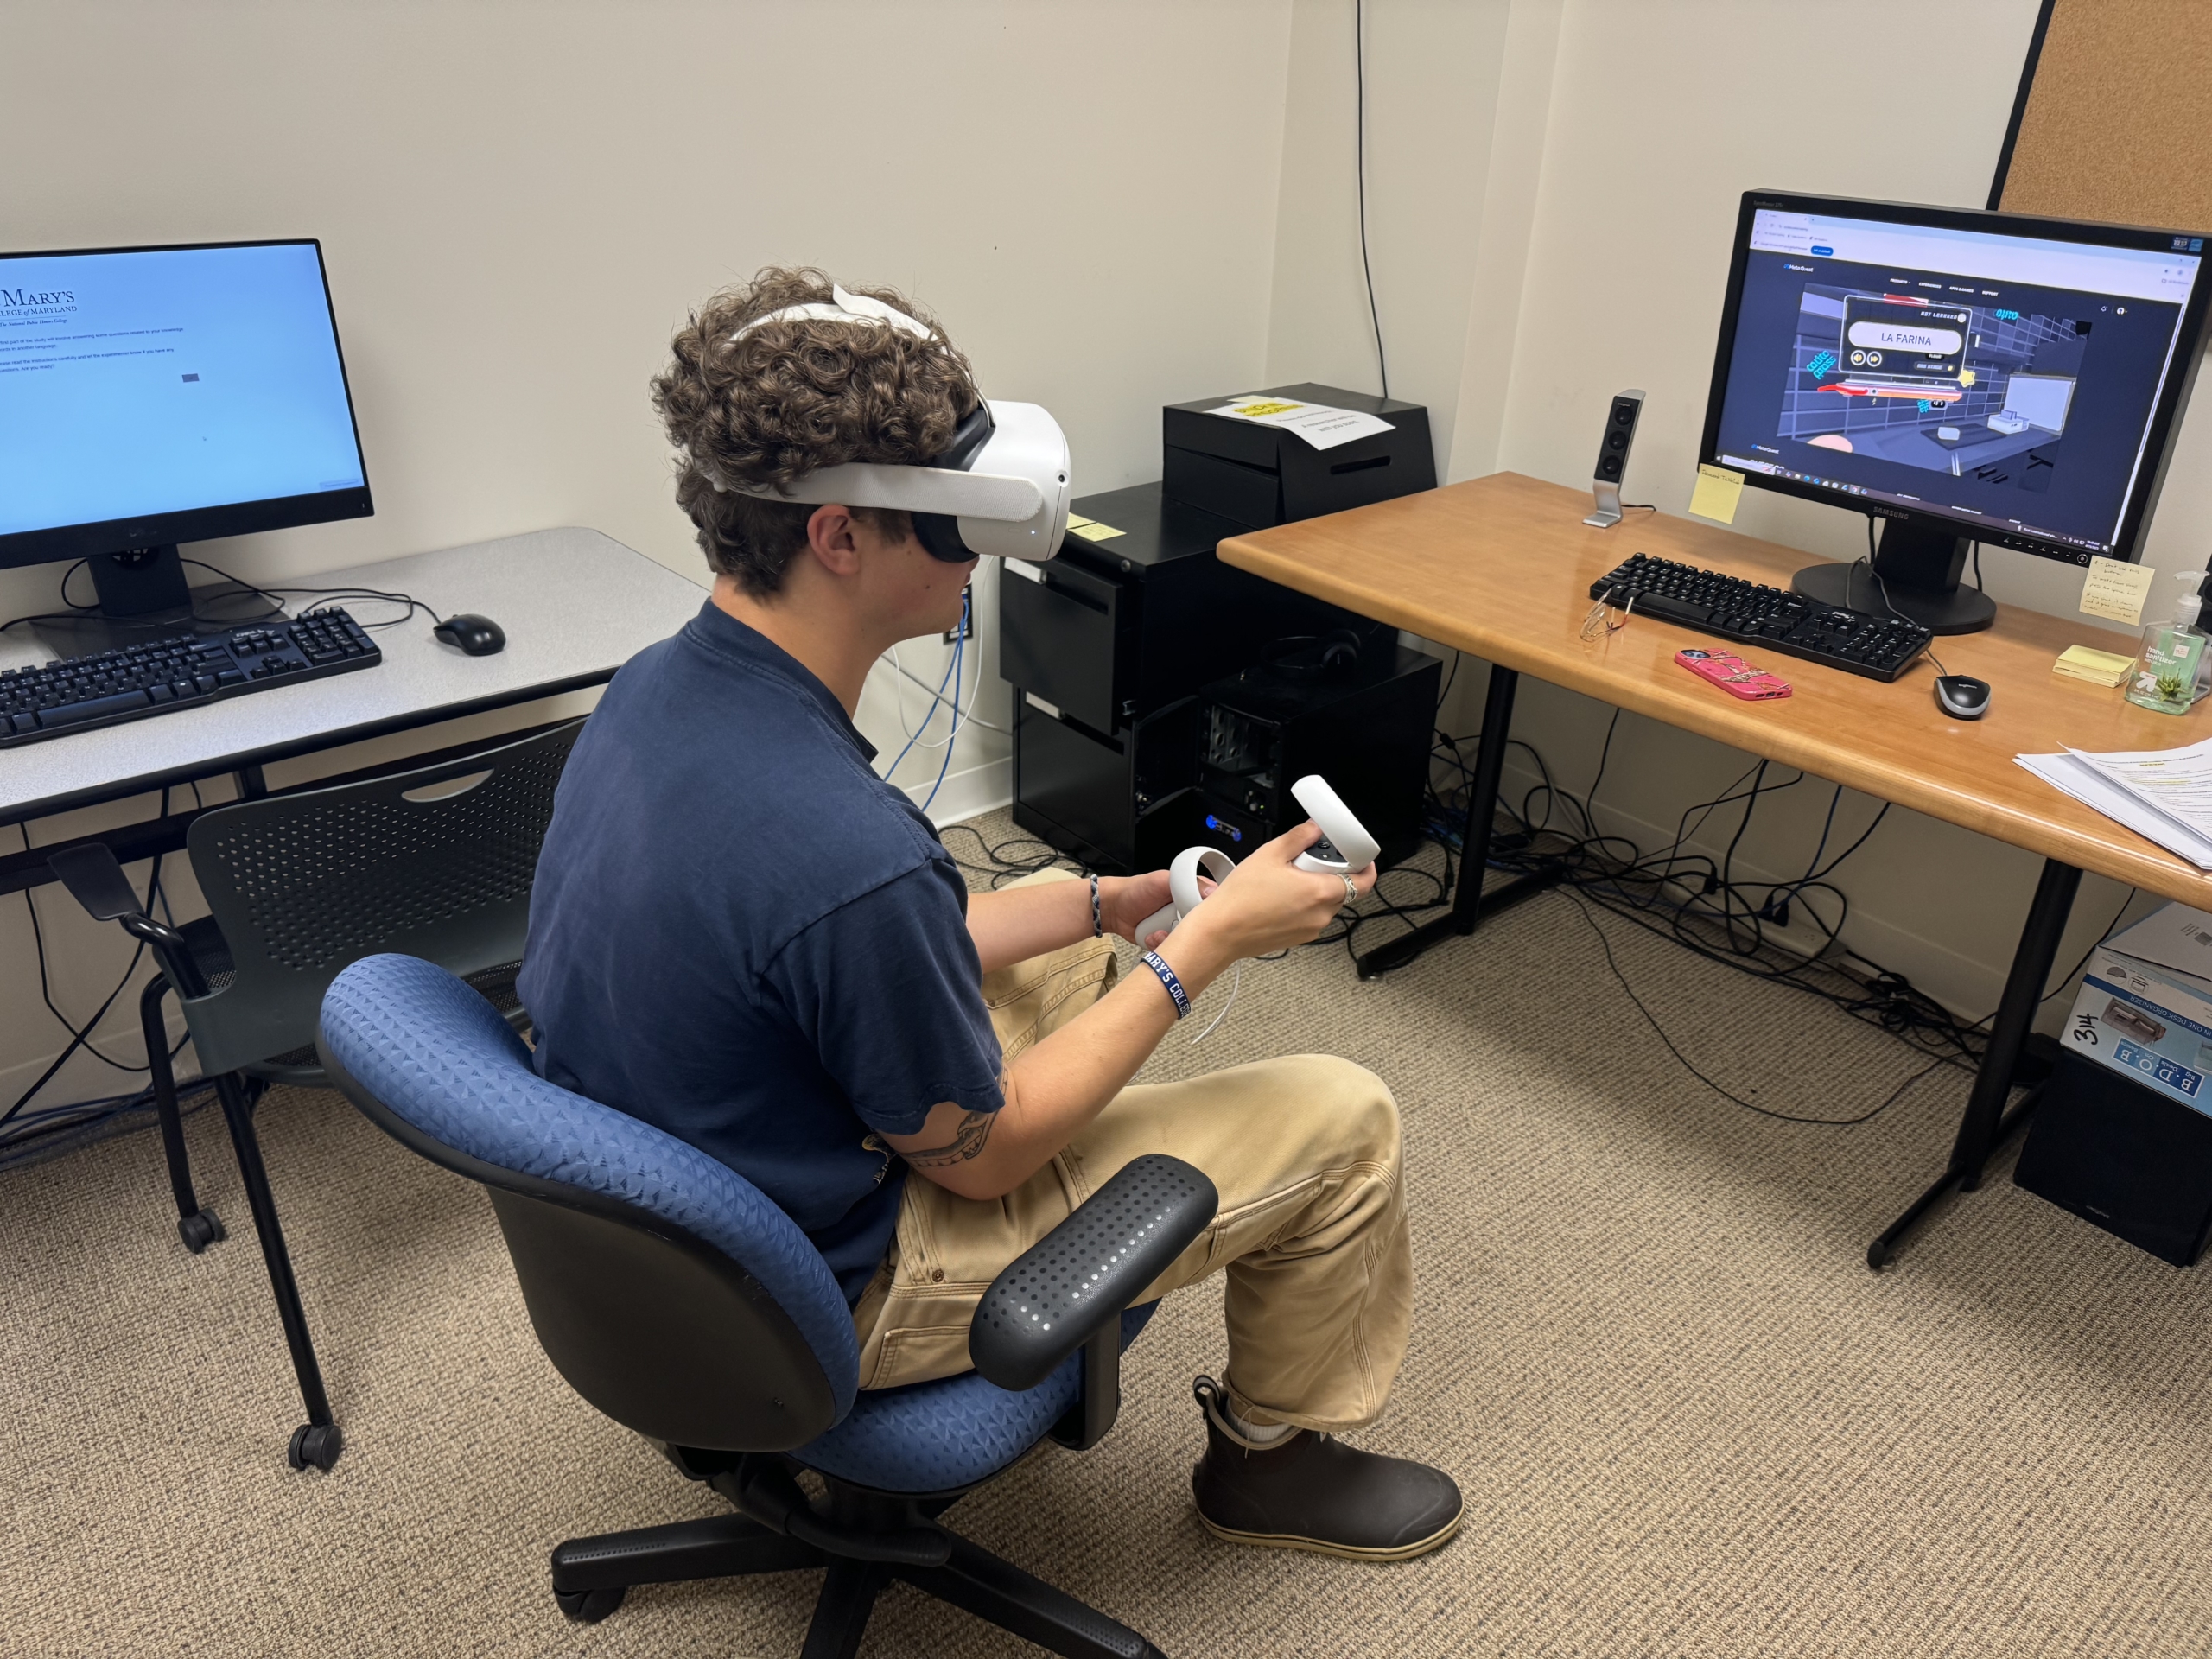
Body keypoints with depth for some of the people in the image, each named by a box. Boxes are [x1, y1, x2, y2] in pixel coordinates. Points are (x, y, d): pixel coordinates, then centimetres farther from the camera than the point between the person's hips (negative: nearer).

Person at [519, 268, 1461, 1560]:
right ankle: (1273, 1453, 27)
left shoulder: (658, 686, -8)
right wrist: (1206, 945, -14)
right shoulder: (846, 855, -38)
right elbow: (979, 1154, -21)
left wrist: (1117, 903, 2)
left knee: (1075, 954, 24)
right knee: (1341, 1120, -2)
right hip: (826, 1297, -8)